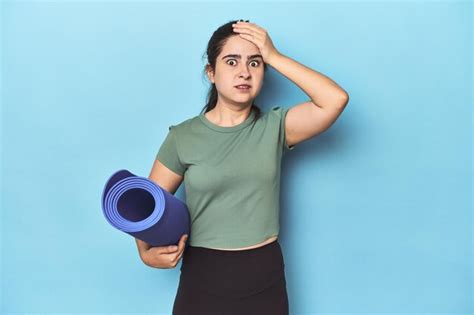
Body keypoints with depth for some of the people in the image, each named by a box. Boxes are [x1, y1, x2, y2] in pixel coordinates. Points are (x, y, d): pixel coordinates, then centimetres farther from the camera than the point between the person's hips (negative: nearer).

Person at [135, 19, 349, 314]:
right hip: (203, 280, -1)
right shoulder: (182, 137, -6)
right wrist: (147, 251, -18)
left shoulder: (275, 127, -4)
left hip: (265, 279, 1)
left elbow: (337, 99, -17)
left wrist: (274, 56, -15)